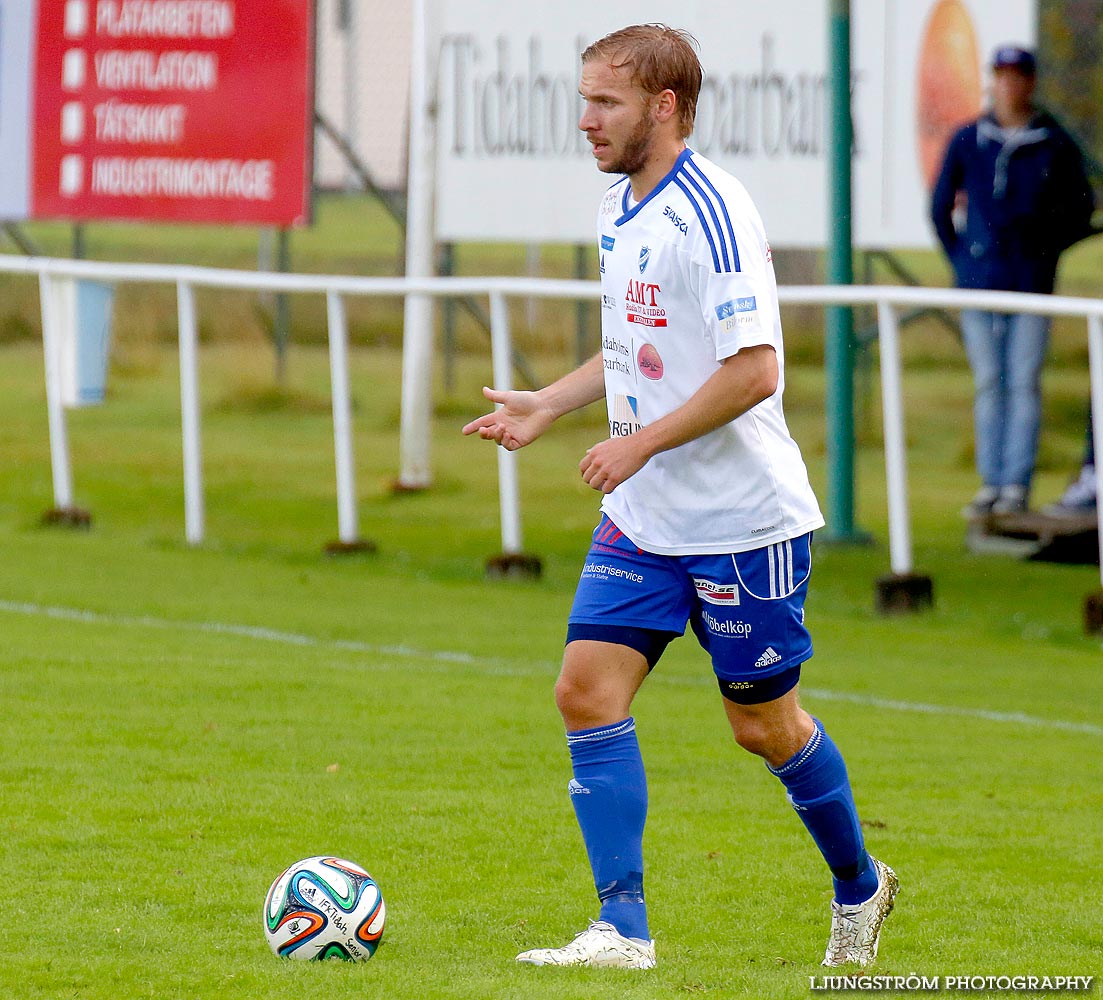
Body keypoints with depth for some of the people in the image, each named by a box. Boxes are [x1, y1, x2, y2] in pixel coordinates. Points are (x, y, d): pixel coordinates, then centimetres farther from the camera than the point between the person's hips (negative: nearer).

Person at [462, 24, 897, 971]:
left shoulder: (711, 212, -19)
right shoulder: (620, 211, 9)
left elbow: (754, 368, -25)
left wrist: (641, 443, -22)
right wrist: (546, 405, 13)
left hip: (742, 519, -8)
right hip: (642, 515, 8)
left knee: (765, 724, 5)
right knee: (588, 691, -6)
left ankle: (859, 888, 29)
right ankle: (623, 929, -5)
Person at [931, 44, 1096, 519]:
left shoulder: (1055, 145, 3)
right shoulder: (968, 142, 7)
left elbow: (1080, 212, 9)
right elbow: (940, 207, 14)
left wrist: (1046, 249, 0)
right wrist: (961, 258, 6)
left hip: (1032, 280, -2)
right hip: (979, 281, 2)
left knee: (1024, 384, -5)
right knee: (989, 385, 4)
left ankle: (1017, 485, -3)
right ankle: (990, 483, 8)